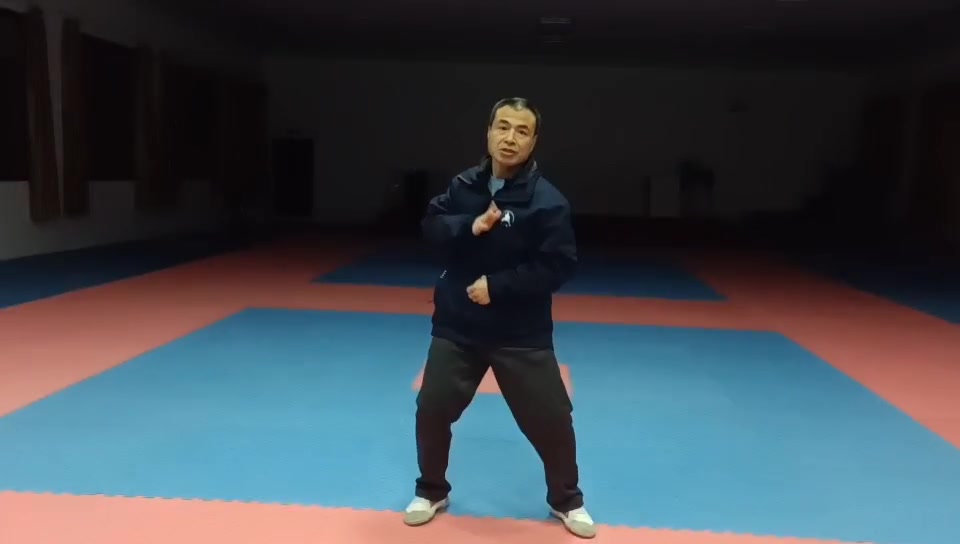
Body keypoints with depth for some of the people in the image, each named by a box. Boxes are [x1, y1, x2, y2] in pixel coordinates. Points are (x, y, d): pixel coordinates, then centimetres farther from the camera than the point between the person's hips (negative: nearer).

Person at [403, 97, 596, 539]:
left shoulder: (547, 200, -13)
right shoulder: (463, 185, 1)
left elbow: (559, 266, -16)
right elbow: (431, 226, -1)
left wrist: (497, 286, -21)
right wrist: (470, 226, -20)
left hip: (522, 332, -3)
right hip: (457, 324, 3)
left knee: (551, 420, 5)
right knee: (432, 410, 7)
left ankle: (566, 501, 31)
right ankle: (432, 492, 33)